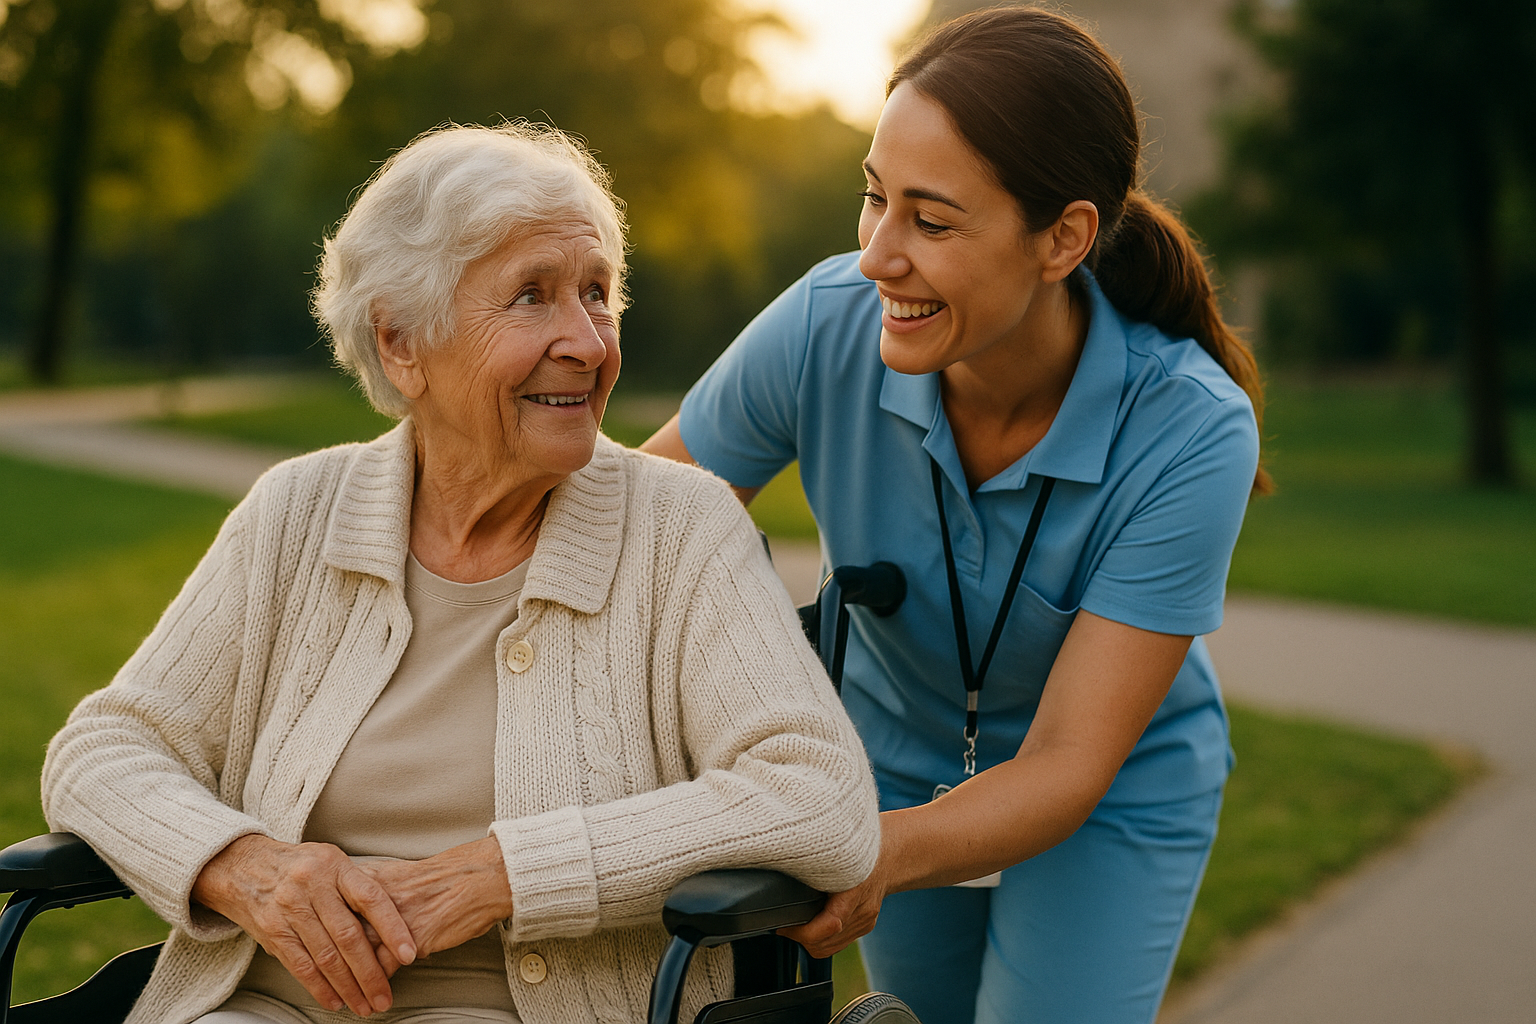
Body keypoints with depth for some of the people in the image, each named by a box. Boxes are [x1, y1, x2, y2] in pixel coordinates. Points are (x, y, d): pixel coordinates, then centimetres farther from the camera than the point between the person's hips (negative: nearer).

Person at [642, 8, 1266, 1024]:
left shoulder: (1194, 434, -33)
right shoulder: (827, 326, -27)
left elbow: (1067, 769, -32)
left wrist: (880, 853, -50)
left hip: (1115, 798, -3)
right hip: (898, 761, 3)